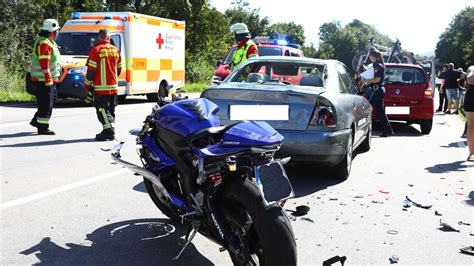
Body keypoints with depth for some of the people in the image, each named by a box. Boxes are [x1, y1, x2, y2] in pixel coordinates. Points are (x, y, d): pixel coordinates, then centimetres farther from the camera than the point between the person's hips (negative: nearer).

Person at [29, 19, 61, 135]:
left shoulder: (48, 41, 16)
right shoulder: (44, 43, -18)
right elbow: (44, 64, -24)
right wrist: (48, 79, -25)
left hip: (49, 79, 10)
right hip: (44, 79, -10)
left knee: (50, 101, 18)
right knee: (46, 104, -5)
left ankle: (36, 120, 27)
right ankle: (43, 128, 2)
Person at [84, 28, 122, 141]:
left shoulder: (96, 50, -10)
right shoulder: (116, 50, 8)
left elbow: (91, 70, -11)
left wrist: (88, 85, -2)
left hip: (100, 87, -6)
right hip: (113, 86, 6)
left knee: (102, 109, -4)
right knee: (110, 110, 14)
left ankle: (109, 130, -16)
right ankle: (110, 132, 15)